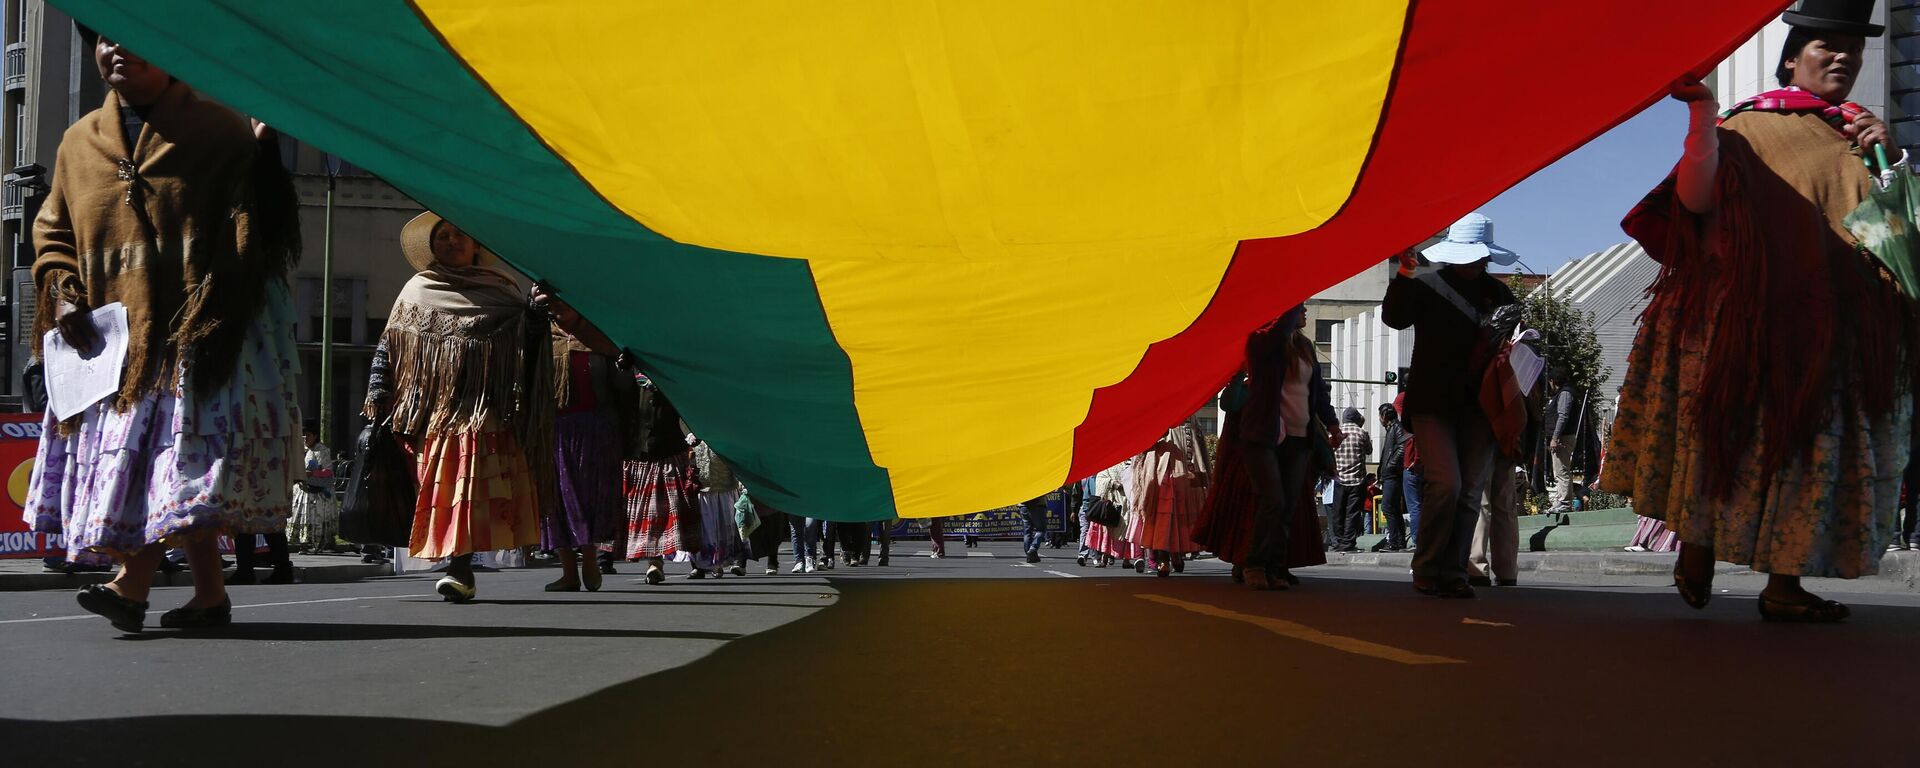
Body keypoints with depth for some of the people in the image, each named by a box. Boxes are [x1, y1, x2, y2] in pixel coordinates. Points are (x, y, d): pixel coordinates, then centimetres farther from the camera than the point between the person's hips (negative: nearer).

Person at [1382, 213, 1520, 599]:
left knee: (1470, 491, 2)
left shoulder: (1498, 294, 13)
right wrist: (1405, 274, -24)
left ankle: (1454, 573, 8)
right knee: (1445, 483, -16)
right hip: (1433, 403, -4)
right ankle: (1426, 569, -5)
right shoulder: (1426, 284, 2)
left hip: (1478, 405, 4)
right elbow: (1394, 317, -13)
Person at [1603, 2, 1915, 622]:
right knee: (1737, 436, -5)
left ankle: (1784, 585, 3)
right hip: (1759, 317, -4)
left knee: (1814, 447, 0)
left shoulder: (1863, 133, 18)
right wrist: (1702, 114, -20)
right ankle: (1697, 551, 11)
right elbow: (1695, 200, -11)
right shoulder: (1750, 124, 3)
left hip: (1839, 326, 5)